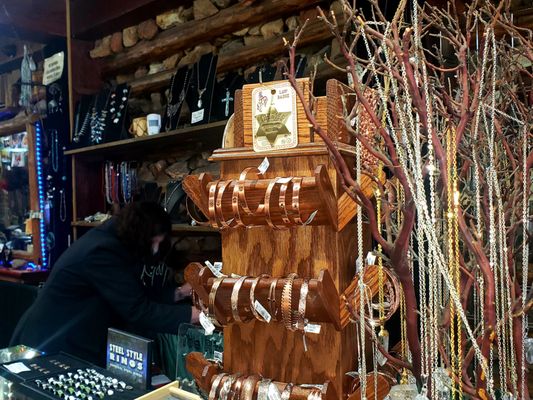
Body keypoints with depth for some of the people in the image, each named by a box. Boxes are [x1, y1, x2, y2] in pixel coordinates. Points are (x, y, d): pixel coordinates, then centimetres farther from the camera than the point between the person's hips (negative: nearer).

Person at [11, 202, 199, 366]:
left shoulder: (110, 240, 4)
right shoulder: (103, 253, -27)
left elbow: (136, 297, 9)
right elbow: (139, 312, -28)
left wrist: (179, 294, 6)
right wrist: (195, 314, -25)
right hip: (52, 348, -10)